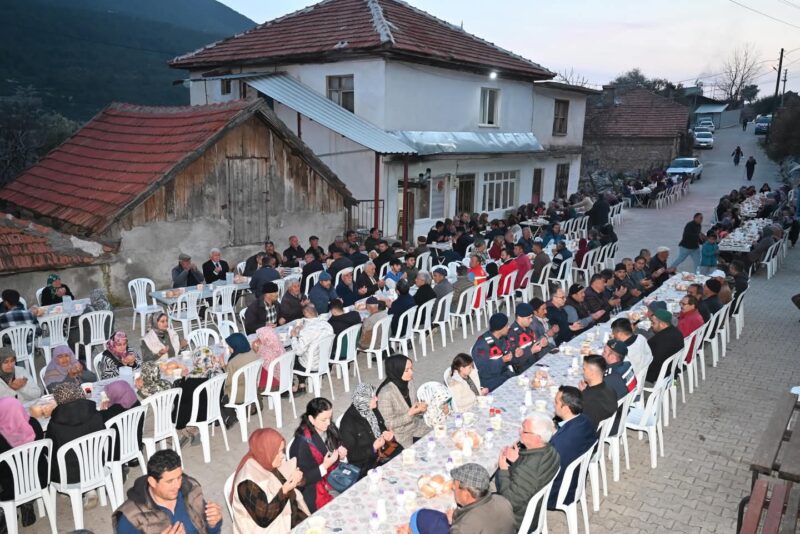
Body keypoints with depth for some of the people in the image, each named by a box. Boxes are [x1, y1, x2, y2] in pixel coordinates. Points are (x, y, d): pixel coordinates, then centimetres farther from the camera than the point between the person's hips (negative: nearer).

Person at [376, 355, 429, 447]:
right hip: (401, 436, -7)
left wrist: (420, 409, -10)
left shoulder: (407, 384, -3)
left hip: (416, 427, 7)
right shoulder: (386, 393, -24)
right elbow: (388, 424, -19)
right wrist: (410, 414, -25)